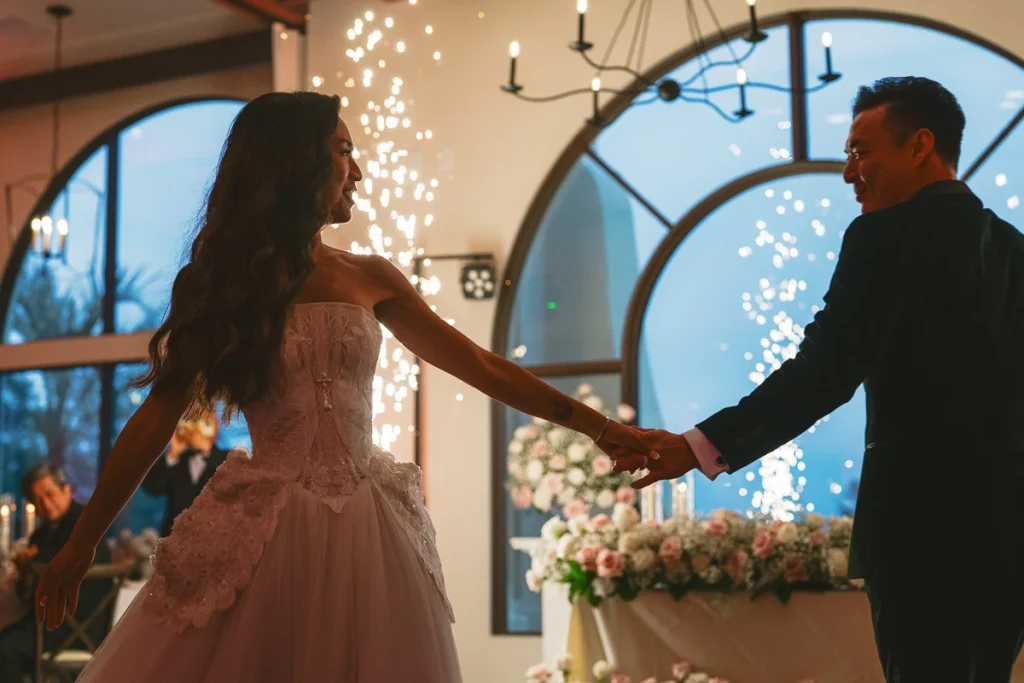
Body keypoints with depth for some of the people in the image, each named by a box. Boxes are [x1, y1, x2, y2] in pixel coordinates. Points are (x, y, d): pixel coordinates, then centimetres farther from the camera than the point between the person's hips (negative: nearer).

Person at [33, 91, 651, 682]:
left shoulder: (369, 279, 8)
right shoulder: (223, 282, 2)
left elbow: (481, 367, 10)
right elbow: (158, 416, 3)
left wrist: (596, 425, 6)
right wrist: (82, 542, 2)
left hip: (365, 535, 2)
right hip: (261, 535, -2)